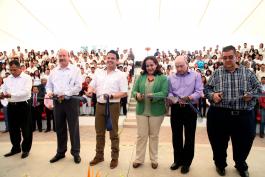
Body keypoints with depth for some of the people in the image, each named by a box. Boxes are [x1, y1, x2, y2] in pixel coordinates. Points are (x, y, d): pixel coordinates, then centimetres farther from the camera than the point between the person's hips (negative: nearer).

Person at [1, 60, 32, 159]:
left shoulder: (27, 78, -7)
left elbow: (25, 92, -18)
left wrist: (11, 95, -27)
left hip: (23, 106, -5)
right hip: (11, 106, 6)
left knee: (26, 129, 4)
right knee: (13, 128, 15)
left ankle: (26, 149, 20)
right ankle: (16, 148, 32)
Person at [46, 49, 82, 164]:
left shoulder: (75, 70, 0)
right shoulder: (54, 71, 14)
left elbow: (78, 86, -9)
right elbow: (49, 85, 16)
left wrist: (65, 94, -17)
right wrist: (49, 92, -6)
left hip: (71, 101, -4)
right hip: (57, 102, 5)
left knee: (73, 128, 2)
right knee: (59, 128, 13)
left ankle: (75, 152, 15)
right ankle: (60, 152, 28)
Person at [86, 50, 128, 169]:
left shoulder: (120, 75, -4)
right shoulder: (99, 73, 11)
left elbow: (124, 93, -9)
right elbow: (92, 85, 12)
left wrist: (111, 96, -23)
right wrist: (89, 91, -11)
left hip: (113, 106, -4)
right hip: (99, 105, 5)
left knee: (113, 133, 6)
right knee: (99, 132, 15)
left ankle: (115, 158, 21)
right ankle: (99, 155, 31)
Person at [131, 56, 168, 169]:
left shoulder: (163, 78, -2)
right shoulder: (141, 77, 6)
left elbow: (164, 93, -12)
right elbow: (134, 90, 3)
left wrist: (153, 96, -28)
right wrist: (137, 95, -19)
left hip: (156, 111, -2)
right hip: (141, 111, 2)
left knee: (154, 135, 13)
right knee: (141, 135, 9)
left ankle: (154, 159, 30)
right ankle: (139, 159, 24)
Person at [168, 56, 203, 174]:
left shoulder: (196, 75, 0)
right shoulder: (171, 78, 7)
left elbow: (199, 91, -8)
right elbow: (169, 93, 3)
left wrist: (189, 98, -25)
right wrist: (174, 100, -17)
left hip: (190, 109, -2)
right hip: (176, 109, 3)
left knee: (189, 136, 6)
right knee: (176, 135, 11)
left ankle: (186, 162, 22)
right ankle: (178, 159, 28)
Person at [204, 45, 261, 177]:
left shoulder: (248, 73, 6)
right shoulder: (216, 73, 3)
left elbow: (258, 88, 8)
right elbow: (206, 88, 5)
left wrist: (251, 94, -12)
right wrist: (212, 95, -15)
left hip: (244, 116, 1)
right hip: (219, 115, -1)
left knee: (243, 143, 17)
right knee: (219, 142, 14)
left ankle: (241, 166, 45)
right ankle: (220, 164, 41)